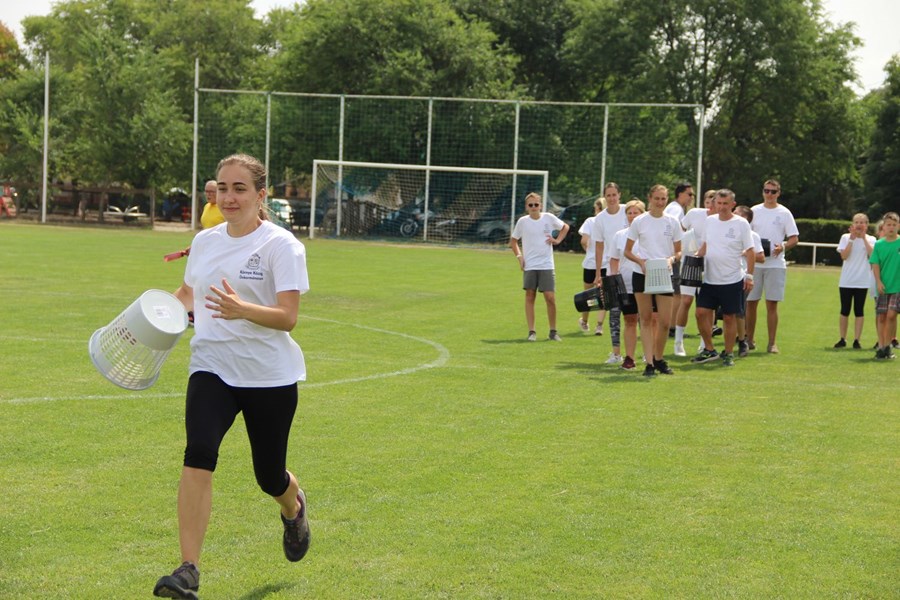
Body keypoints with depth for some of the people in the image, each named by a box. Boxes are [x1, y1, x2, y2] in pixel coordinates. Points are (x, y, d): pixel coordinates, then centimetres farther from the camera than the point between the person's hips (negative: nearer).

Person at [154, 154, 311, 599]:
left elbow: (287, 316, -19)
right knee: (198, 453, -22)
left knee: (269, 478, 9)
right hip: (212, 367, 3)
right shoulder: (205, 241, 7)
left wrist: (242, 309, -37)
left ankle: (294, 508, 49)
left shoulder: (281, 245, -10)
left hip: (271, 376, -3)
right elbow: (187, 293, 24)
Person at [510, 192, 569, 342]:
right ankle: (531, 332, 6)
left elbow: (565, 227, 19)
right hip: (529, 266, 0)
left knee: (550, 297, -5)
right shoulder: (522, 221, 0)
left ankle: (553, 331, 8)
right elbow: (513, 241, 12)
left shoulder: (549, 218, 1)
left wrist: (557, 240, 5)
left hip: (546, 266, 0)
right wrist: (519, 256, -1)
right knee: (530, 297, 1)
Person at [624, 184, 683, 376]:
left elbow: (679, 251, 9)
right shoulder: (639, 222, 2)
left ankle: (659, 359, 16)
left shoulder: (672, 222, 5)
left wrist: (672, 258, -13)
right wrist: (641, 261, -13)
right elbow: (627, 251, 5)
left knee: (664, 321, -3)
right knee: (646, 318, 1)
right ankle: (649, 363, 3)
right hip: (642, 274, -1)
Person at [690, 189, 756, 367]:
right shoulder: (709, 221, 7)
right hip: (709, 279, 4)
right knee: (701, 312, -2)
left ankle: (728, 354, 14)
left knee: (729, 317, 2)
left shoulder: (741, 224, -5)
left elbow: (749, 251, -3)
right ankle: (709, 350, 12)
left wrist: (749, 275, -8)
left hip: (732, 279, -4)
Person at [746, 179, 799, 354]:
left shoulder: (784, 213, 3)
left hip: (775, 264, -2)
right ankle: (749, 339, 15)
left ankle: (772, 343, 3)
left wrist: (783, 247, -16)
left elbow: (794, 238, 3)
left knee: (772, 304, -1)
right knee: (750, 302, 3)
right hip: (754, 263, 2)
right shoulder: (754, 211, 8)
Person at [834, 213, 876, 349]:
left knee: (859, 311, 2)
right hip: (846, 281, 0)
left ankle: (856, 340, 5)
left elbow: (873, 255, -14)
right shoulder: (846, 237, 3)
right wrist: (852, 239, -12)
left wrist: (864, 238, -13)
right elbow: (844, 256, -10)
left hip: (862, 281, 0)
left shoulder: (870, 239, 3)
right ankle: (842, 339, 12)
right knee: (844, 311, 5)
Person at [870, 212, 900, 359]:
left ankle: (887, 346, -1)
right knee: (882, 317, 5)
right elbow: (875, 264, 2)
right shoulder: (879, 244, 3)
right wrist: (878, 281, -9)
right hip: (883, 286, 2)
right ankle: (881, 346, 13)